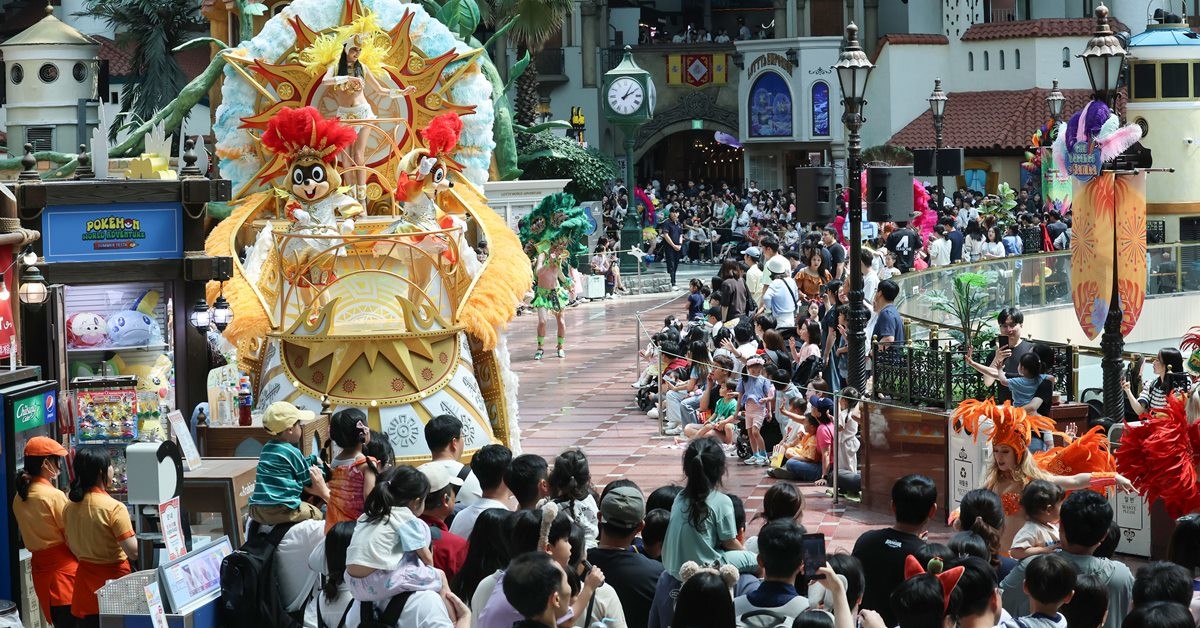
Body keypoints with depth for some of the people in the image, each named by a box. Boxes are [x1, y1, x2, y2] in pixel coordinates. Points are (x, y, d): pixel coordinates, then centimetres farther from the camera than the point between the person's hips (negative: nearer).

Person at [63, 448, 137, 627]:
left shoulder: (69, 508, 1)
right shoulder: (114, 508, -18)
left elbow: (73, 548, 13)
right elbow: (134, 552, -21)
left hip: (85, 579, 6)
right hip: (113, 579, -6)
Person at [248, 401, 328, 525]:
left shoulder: (267, 448, 16)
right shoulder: (292, 452, -8)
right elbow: (309, 481, 4)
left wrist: (315, 459, 36)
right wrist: (321, 469, 21)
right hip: (282, 510, -8)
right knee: (319, 514, 7)